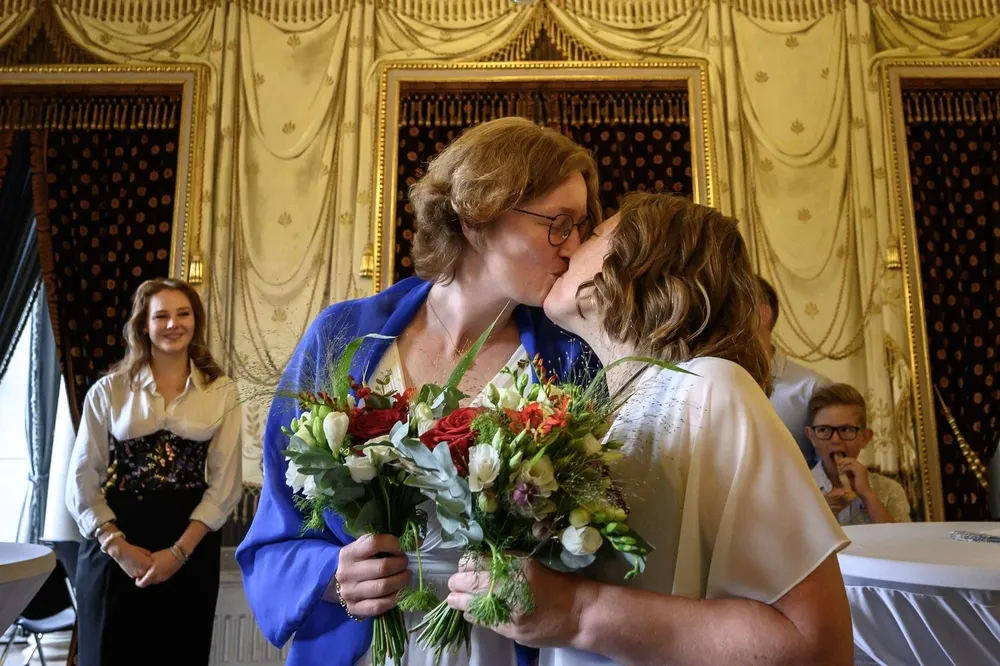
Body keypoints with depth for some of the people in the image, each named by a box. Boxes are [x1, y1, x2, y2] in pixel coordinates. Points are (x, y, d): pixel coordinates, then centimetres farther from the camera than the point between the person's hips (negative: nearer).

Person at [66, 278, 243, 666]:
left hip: (191, 546, 0)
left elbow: (226, 481, -3)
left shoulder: (222, 393, 1)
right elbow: (82, 479, 0)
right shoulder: (109, 390, 2)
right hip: (115, 545, 0)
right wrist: (117, 545, -11)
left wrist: (180, 550, -11)